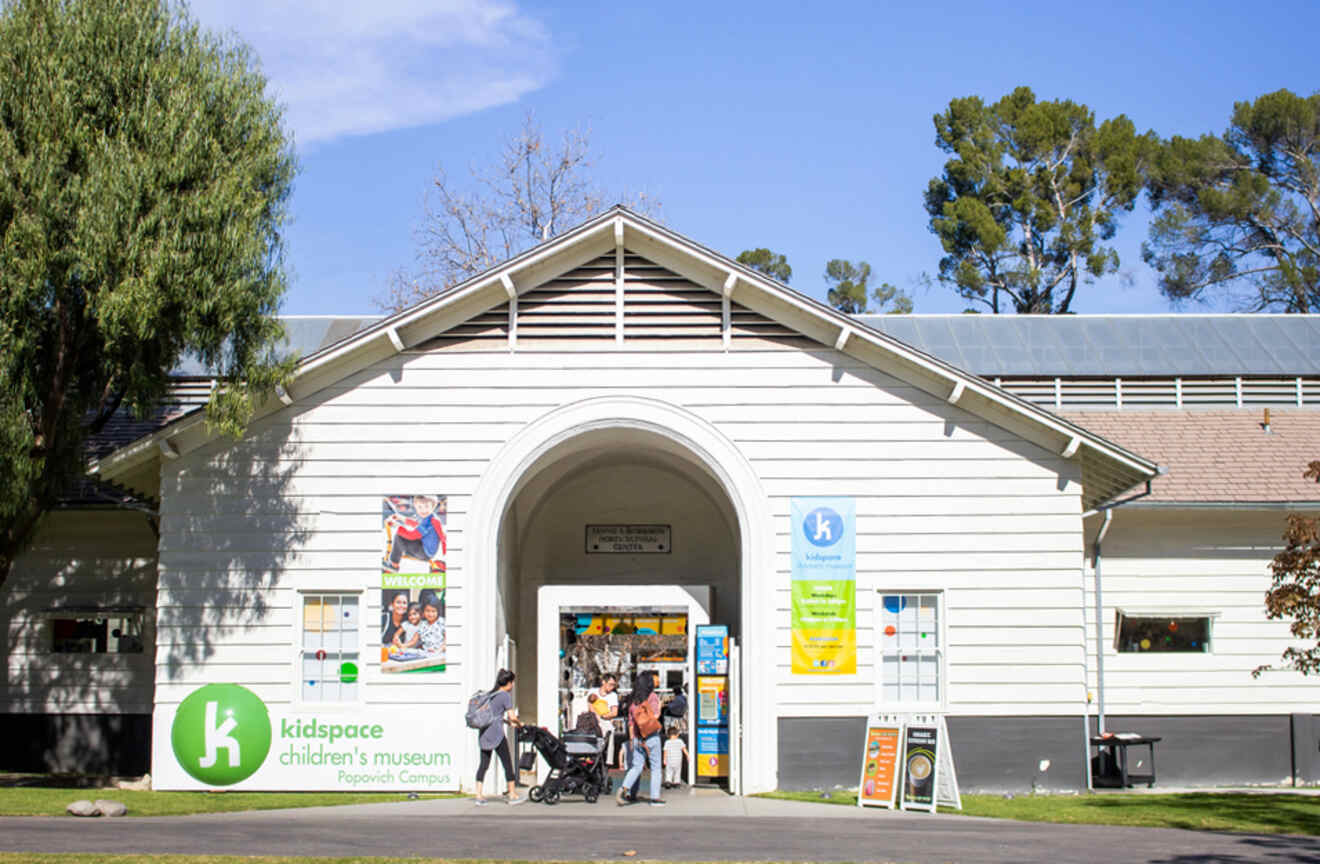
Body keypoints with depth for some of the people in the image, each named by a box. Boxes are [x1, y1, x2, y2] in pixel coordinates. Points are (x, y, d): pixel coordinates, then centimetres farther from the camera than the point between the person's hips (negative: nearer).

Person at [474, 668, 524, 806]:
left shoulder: (491, 694, 17)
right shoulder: (505, 696, -7)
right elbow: (512, 716, -11)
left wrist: (508, 722, 27)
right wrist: (519, 723, 9)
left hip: (484, 733, 8)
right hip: (496, 733, -7)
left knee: (483, 764, 8)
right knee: (507, 763, 2)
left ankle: (479, 795, 4)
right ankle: (513, 795, 6)